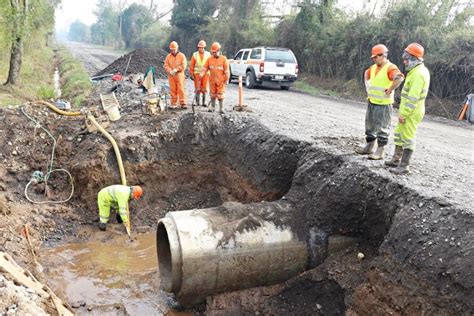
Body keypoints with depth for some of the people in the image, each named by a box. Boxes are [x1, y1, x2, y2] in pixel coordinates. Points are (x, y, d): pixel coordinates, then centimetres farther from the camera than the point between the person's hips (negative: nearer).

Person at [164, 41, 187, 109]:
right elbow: (166, 65, 5)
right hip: (171, 76, 2)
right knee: (172, 90, 2)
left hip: (179, 75, -2)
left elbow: (183, 65, -5)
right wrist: (170, 71, -13)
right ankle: (173, 103, 9)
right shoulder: (168, 56, 11)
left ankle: (183, 103, -5)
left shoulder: (182, 56, 3)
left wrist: (176, 69, -14)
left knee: (181, 89, -6)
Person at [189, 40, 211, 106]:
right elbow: (191, 65, 6)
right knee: (197, 89, -2)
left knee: (204, 89, 2)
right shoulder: (195, 55, 4)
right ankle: (197, 102, 4)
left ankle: (204, 102, 9)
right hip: (197, 73, 0)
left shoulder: (208, 54, 5)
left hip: (205, 74, 0)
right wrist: (191, 74, 1)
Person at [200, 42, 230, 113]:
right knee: (212, 94, 10)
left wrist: (226, 79, -6)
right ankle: (212, 107, 21)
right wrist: (201, 74, -12)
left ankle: (221, 108, 4)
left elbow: (226, 70, -4)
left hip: (221, 80, -3)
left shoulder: (223, 59, -3)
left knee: (220, 94, -3)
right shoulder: (209, 59, 5)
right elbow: (205, 68, 4)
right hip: (212, 80, 3)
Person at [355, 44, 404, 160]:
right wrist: (367, 84, 17)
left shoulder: (390, 68, -17)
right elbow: (366, 74, 30)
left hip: (384, 104, -9)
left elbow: (399, 78, -34)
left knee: (382, 128, 0)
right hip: (371, 102, 9)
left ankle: (380, 152, 7)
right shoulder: (374, 67, 9)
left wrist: (389, 91, -27)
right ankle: (369, 147, 30)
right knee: (370, 125, 17)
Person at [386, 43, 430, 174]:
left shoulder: (418, 74, -20)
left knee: (407, 138, -4)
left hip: (411, 112, -10)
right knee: (399, 134, 18)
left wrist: (403, 114, -22)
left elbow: (413, 97, -24)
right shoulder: (417, 70, 13)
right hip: (408, 110, 10)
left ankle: (404, 166, 3)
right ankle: (396, 159, 29)